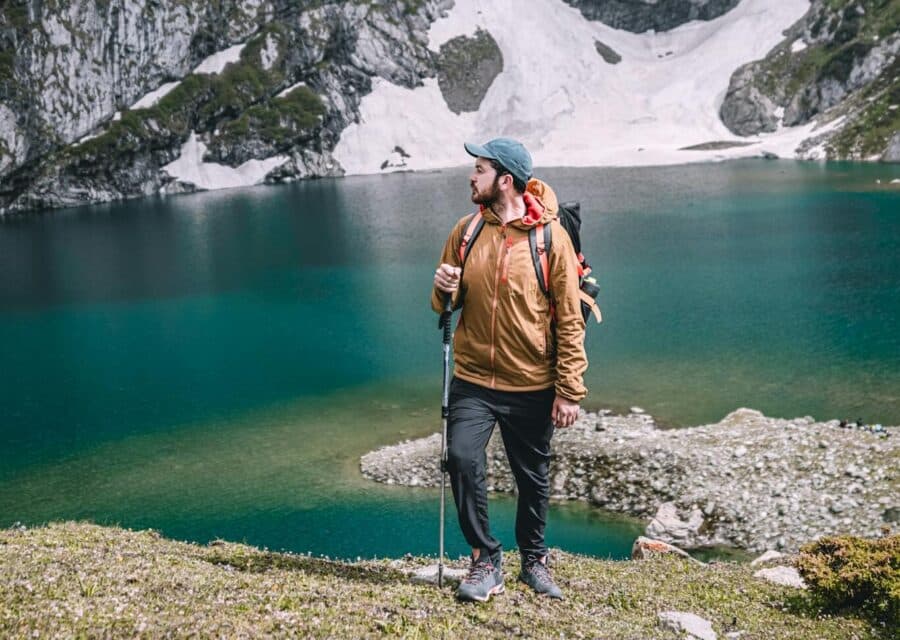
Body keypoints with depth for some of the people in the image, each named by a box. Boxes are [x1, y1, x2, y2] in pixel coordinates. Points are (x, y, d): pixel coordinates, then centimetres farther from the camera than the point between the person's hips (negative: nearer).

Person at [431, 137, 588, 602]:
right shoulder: (466, 230, 3)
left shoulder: (550, 236, -8)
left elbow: (570, 319, -8)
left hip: (532, 387, -2)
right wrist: (444, 289, -11)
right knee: (462, 458, -15)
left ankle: (533, 559, 34)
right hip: (473, 380, 2)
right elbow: (447, 302, 14)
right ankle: (485, 560, 3)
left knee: (533, 478, 11)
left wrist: (569, 391, -11)